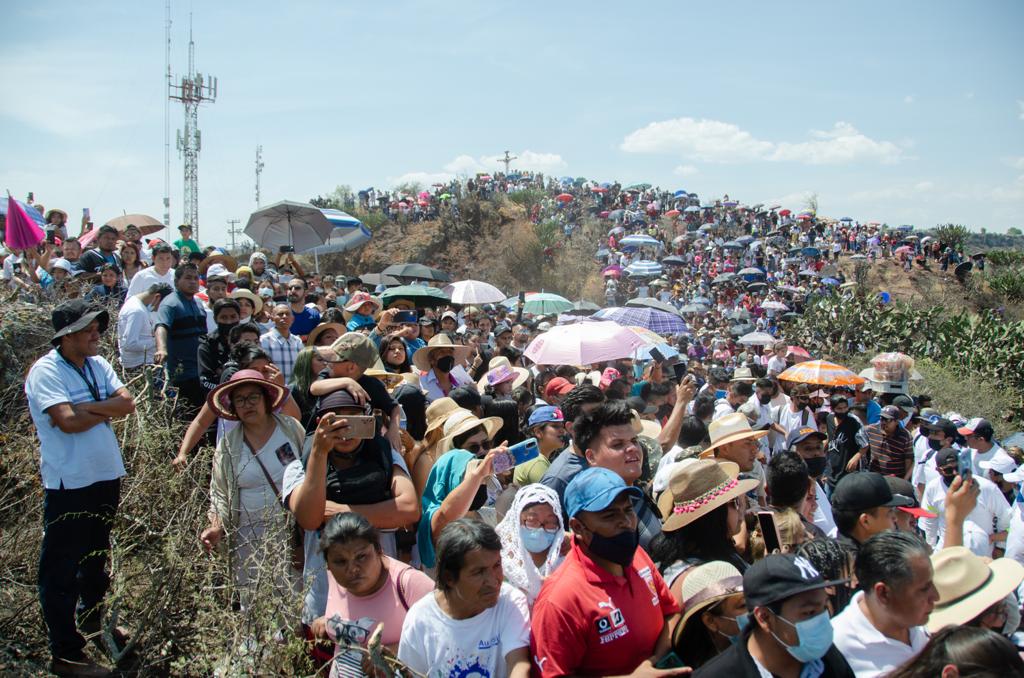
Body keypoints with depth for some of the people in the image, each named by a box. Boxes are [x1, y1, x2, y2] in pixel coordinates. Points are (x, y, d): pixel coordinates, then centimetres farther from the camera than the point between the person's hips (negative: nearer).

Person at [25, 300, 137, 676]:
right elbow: (68, 421, -24)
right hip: (69, 483, -7)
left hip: (107, 475, 7)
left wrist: (88, 407, -16)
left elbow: (128, 402, -2)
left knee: (97, 554, 24)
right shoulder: (44, 371, -14)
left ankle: (92, 618, 45)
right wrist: (106, 409, -8)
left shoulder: (98, 364, 8)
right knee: (61, 568, 1)